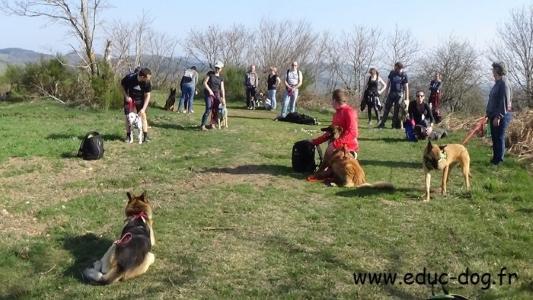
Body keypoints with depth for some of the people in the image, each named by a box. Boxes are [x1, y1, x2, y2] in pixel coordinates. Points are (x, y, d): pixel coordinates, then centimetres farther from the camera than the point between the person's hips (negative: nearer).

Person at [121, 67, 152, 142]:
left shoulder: (147, 82, -26)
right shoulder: (129, 78, -31)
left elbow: (147, 95, -18)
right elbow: (122, 85, -10)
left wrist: (143, 109, -24)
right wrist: (126, 96, -17)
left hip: (140, 99, 1)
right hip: (129, 98, -1)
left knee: (143, 115, -7)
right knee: (128, 116, 0)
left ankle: (145, 136, -3)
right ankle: (128, 135, 13)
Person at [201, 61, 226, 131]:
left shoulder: (221, 78, 8)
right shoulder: (210, 73, -3)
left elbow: (222, 88, 3)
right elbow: (204, 83, -7)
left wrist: (223, 99, -6)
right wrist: (210, 90, -19)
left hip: (217, 94, 5)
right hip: (208, 93, -5)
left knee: (216, 110, 1)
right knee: (208, 110, -16)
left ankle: (212, 124, 17)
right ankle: (202, 125, -14)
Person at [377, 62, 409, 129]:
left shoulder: (404, 75, -6)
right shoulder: (392, 73, 5)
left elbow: (406, 87, -4)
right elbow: (388, 82, 14)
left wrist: (407, 98, -6)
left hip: (399, 94, -3)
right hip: (391, 93, 3)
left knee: (397, 110, -2)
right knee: (387, 108, 1)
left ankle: (396, 124, 6)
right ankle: (382, 123, 4)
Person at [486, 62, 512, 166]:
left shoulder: (504, 83, -15)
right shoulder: (497, 83, 16)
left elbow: (504, 102, -21)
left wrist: (498, 116, -22)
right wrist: (489, 114, 21)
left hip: (501, 116, -9)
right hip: (494, 116, 9)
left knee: (499, 138, -4)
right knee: (495, 138, 13)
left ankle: (498, 161, 2)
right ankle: (495, 159, 21)